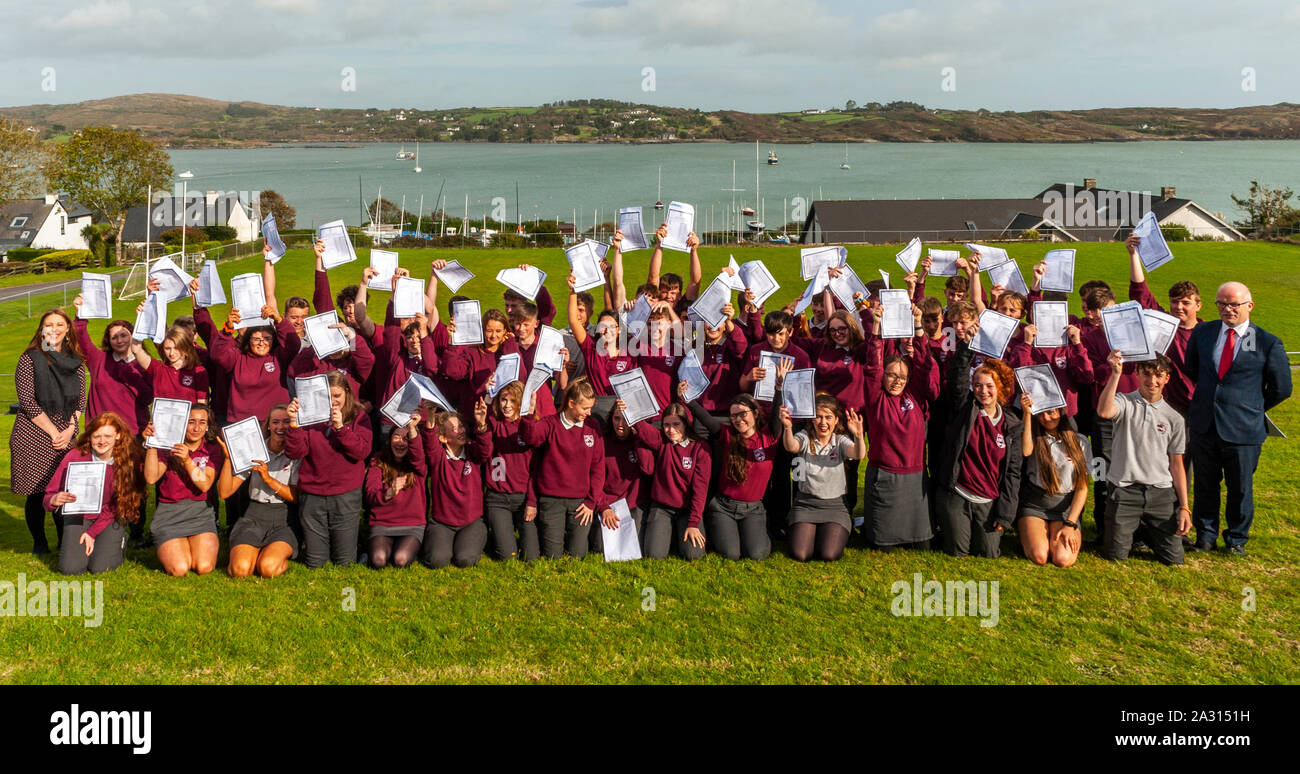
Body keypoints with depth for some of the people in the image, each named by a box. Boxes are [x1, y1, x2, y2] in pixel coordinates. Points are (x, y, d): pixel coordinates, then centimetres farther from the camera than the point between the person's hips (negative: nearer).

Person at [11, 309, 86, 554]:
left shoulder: (76, 361, 10)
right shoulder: (29, 358, -1)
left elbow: (80, 400, 10)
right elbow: (26, 400, -7)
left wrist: (70, 429, -5)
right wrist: (52, 432, -10)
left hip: (66, 436, 3)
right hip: (33, 435, -3)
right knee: (36, 492, 0)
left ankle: (65, 543, 14)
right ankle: (39, 544, 15)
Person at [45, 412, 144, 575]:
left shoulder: (129, 461, -16)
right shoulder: (75, 456, -15)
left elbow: (116, 506, -8)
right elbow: (50, 493, -11)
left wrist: (92, 532, -14)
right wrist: (55, 500, -36)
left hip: (110, 519, -1)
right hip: (78, 515, 1)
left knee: (100, 568, -18)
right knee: (71, 568, -16)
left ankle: (119, 541, 16)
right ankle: (76, 543, 20)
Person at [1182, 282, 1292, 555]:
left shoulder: (1268, 343, -5)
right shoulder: (1202, 333, 5)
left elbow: (1281, 388, 3)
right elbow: (1190, 372, 18)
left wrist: (1253, 408, 7)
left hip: (1243, 429, -2)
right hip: (1203, 426, 3)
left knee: (1241, 488, 9)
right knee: (1205, 484, 12)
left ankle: (1237, 539, 27)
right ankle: (1205, 535, 29)